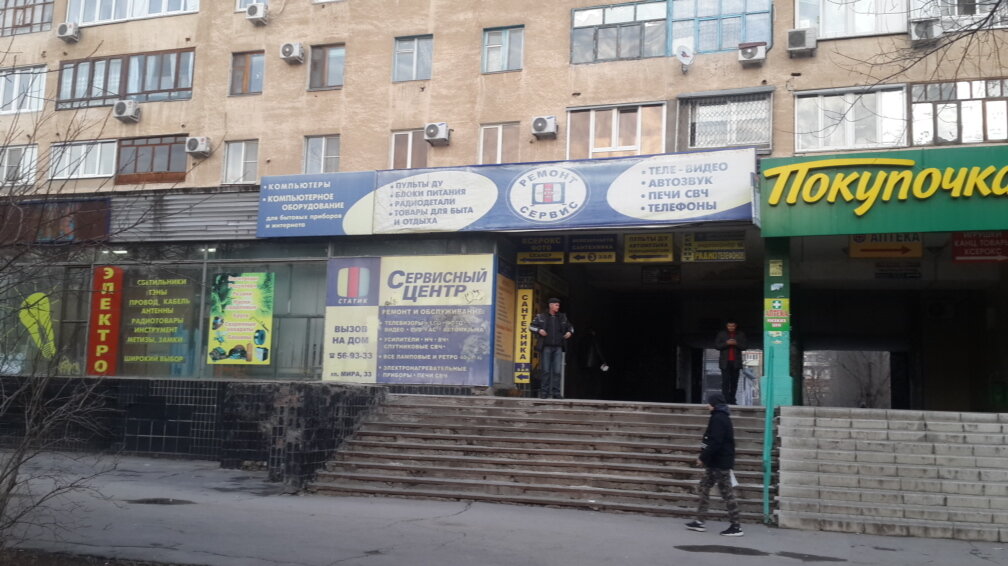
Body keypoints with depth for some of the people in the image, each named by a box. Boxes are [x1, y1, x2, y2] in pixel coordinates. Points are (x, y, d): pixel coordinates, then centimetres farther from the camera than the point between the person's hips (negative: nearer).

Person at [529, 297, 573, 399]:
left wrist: (570, 332, 4)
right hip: (546, 347, -2)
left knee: (557, 371, -3)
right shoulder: (541, 317, 5)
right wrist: (539, 330, -11)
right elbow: (531, 326, 7)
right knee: (545, 371, -2)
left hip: (558, 348, 2)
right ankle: (544, 392, 2)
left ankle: (556, 393, 0)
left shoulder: (562, 317, 12)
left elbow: (570, 327, 25)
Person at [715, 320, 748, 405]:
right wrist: (726, 343, -13)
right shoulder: (721, 334, 6)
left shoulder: (741, 334, 9)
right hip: (725, 362, -2)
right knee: (725, 382, -9)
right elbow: (716, 345, 2)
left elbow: (745, 346, 3)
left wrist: (736, 343, -14)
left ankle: (732, 400, 12)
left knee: (734, 382, 3)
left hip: (736, 362, 2)